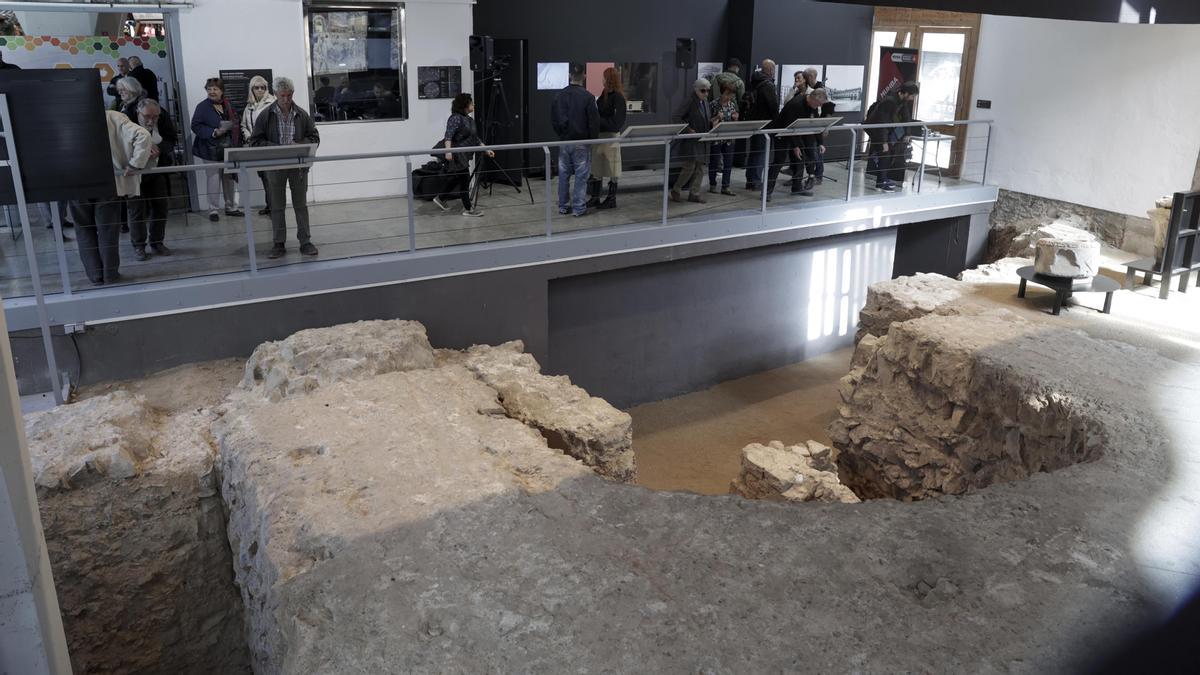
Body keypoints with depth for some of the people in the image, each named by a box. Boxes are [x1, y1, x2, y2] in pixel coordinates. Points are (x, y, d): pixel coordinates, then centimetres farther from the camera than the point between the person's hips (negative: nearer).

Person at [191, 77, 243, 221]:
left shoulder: (228, 106, 9)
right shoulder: (202, 107, -5)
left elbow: (236, 125, 15)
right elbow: (196, 126, -11)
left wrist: (237, 144, 5)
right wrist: (213, 132, -24)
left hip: (229, 149, 5)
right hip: (212, 151, -5)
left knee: (229, 179, 12)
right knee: (214, 179, -2)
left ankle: (231, 207, 23)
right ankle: (213, 210, 6)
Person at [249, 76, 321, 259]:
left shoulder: (302, 115, 2)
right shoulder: (266, 116, -2)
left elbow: (314, 137, 5)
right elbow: (256, 141, -1)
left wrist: (300, 145, -14)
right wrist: (275, 148, -17)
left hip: (299, 166, 1)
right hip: (275, 166, 0)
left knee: (301, 205, 7)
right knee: (277, 206, 6)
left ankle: (305, 242, 14)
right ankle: (279, 244, 13)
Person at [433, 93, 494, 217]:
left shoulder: (470, 119, 14)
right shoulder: (456, 118, -14)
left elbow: (476, 138, 20)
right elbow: (448, 136, -23)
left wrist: (486, 150, 17)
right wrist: (448, 151, -35)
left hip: (463, 155, 10)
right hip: (455, 155, -10)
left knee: (457, 179, 16)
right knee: (465, 179, -5)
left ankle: (440, 198, 31)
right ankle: (468, 209, 1)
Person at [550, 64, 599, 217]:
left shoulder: (559, 95, 0)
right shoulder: (588, 97, -13)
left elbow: (553, 119, 6)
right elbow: (594, 121, -9)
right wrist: (593, 138, 6)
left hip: (564, 141, 4)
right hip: (581, 142, -4)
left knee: (563, 175, 12)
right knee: (581, 176, 3)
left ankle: (563, 206, 18)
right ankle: (578, 208, 5)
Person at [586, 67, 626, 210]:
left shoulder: (618, 97, -15)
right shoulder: (604, 94, 8)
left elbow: (616, 122, -19)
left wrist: (599, 120, -19)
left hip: (611, 137, -8)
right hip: (599, 135, 8)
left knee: (611, 171, 4)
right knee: (597, 170, 12)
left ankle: (612, 200, 13)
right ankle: (595, 198, 21)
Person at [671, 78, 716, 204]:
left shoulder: (707, 103, 12)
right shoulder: (690, 102, -10)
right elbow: (676, 118, -15)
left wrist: (713, 121, 0)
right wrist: (688, 130, -20)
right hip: (690, 140, -7)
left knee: (701, 167, 6)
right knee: (690, 167, -8)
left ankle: (694, 193, 14)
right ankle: (675, 191, 9)